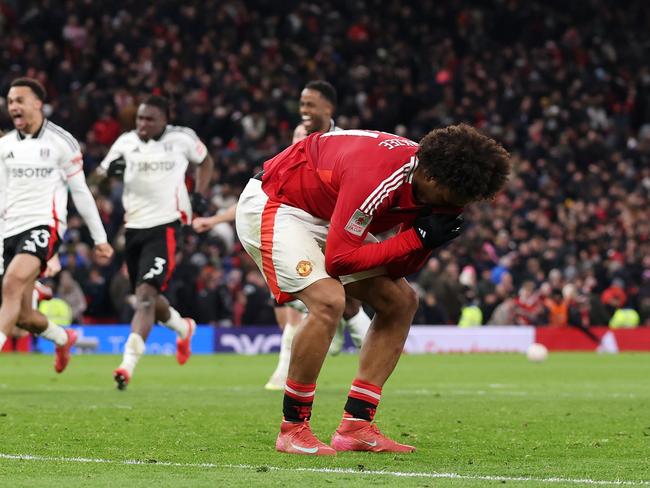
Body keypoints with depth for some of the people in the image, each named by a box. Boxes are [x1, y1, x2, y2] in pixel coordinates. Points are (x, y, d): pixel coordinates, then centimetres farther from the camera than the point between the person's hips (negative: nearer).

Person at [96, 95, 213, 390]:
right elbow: (100, 173, 8)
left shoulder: (181, 139, 1)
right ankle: (183, 328, 46)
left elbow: (204, 161, 19)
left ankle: (128, 363, -27)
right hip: (133, 228, 5)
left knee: (146, 294, -19)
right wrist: (110, 170, -15)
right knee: (146, 298, 15)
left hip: (164, 226, -5)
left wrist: (199, 195, 5)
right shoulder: (126, 142, 7)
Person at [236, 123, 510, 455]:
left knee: (400, 302, 3)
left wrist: (429, 239, -22)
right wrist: (418, 237, -30)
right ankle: (292, 430, -15)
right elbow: (338, 260, -31)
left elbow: (399, 267, -1)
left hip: (324, 217, 9)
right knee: (328, 300, -30)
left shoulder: (431, 185, -9)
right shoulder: (375, 178, -36)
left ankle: (355, 427, 4)